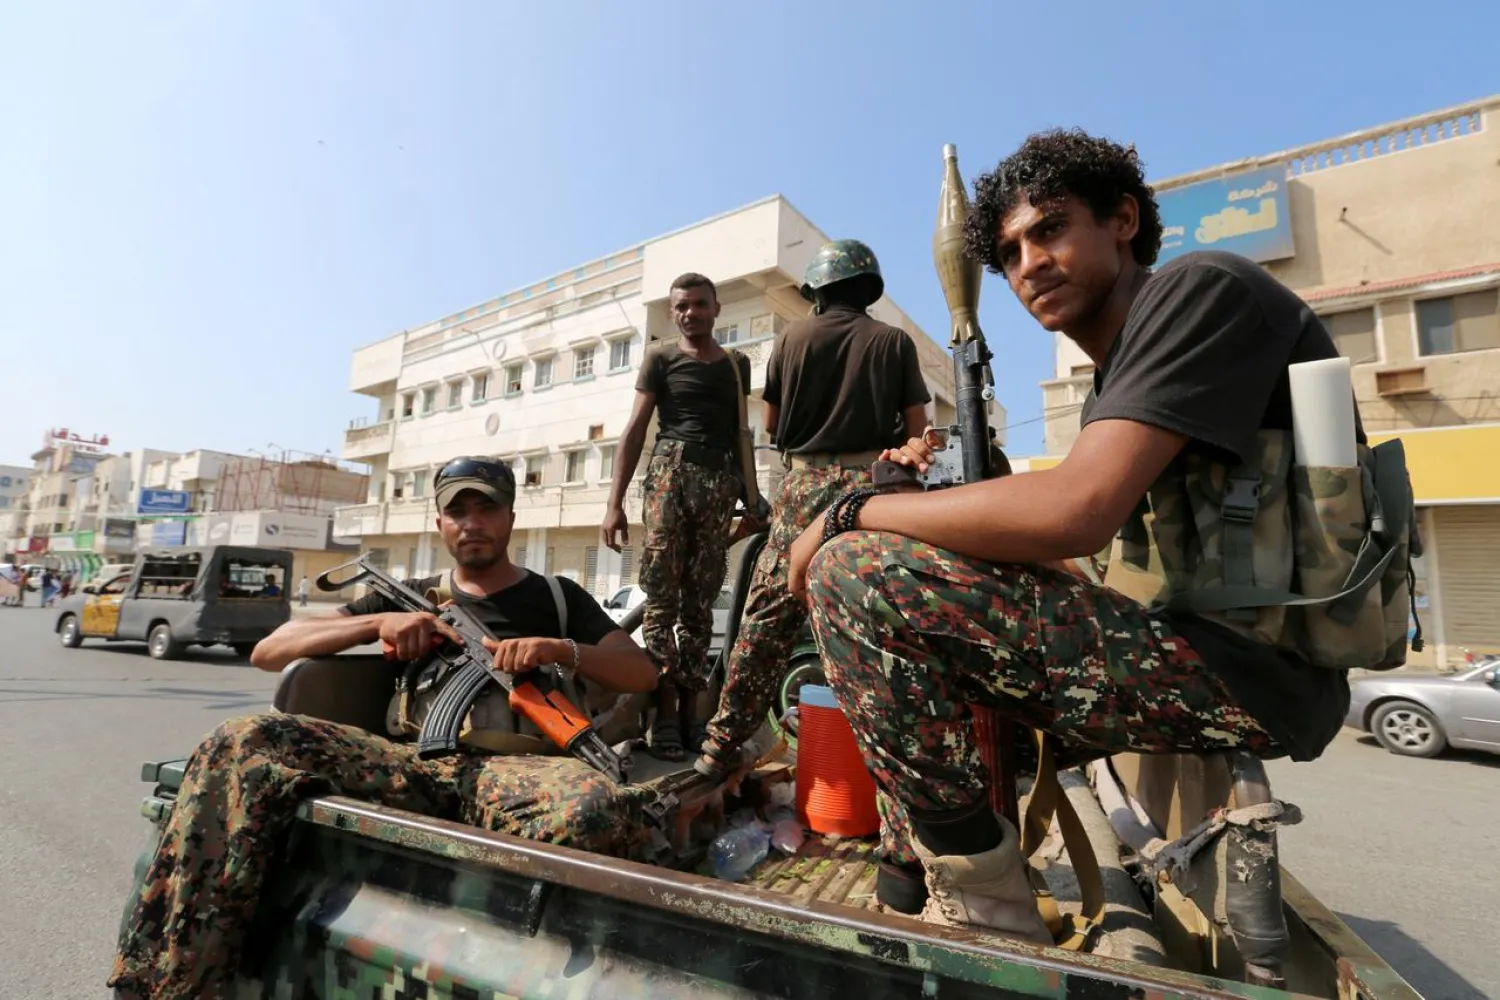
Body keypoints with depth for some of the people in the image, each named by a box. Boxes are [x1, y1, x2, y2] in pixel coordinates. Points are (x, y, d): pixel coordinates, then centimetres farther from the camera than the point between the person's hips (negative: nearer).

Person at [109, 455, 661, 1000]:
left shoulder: (556, 597, 18)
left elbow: (643, 673, 9)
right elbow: (268, 651, 16)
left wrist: (558, 649, -9)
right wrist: (379, 621, -1)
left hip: (509, 769, -2)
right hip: (409, 762, 3)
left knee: (600, 810, -37)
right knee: (242, 745, -21)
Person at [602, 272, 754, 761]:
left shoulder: (738, 364, 18)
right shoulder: (661, 357, 9)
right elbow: (636, 428, 2)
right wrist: (615, 501, -7)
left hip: (721, 483, 3)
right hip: (671, 473, -2)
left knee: (700, 601, 3)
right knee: (661, 597, -7)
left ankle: (690, 707, 8)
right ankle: (666, 710, -3)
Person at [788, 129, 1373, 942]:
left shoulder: (1198, 289, -9)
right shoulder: (1113, 377, 18)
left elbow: (1076, 512, -25)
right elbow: (1054, 536, 17)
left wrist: (851, 511, -16)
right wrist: (956, 480, 2)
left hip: (1252, 666, -10)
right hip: (1201, 642, 10)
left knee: (853, 575, -20)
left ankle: (983, 903, -8)